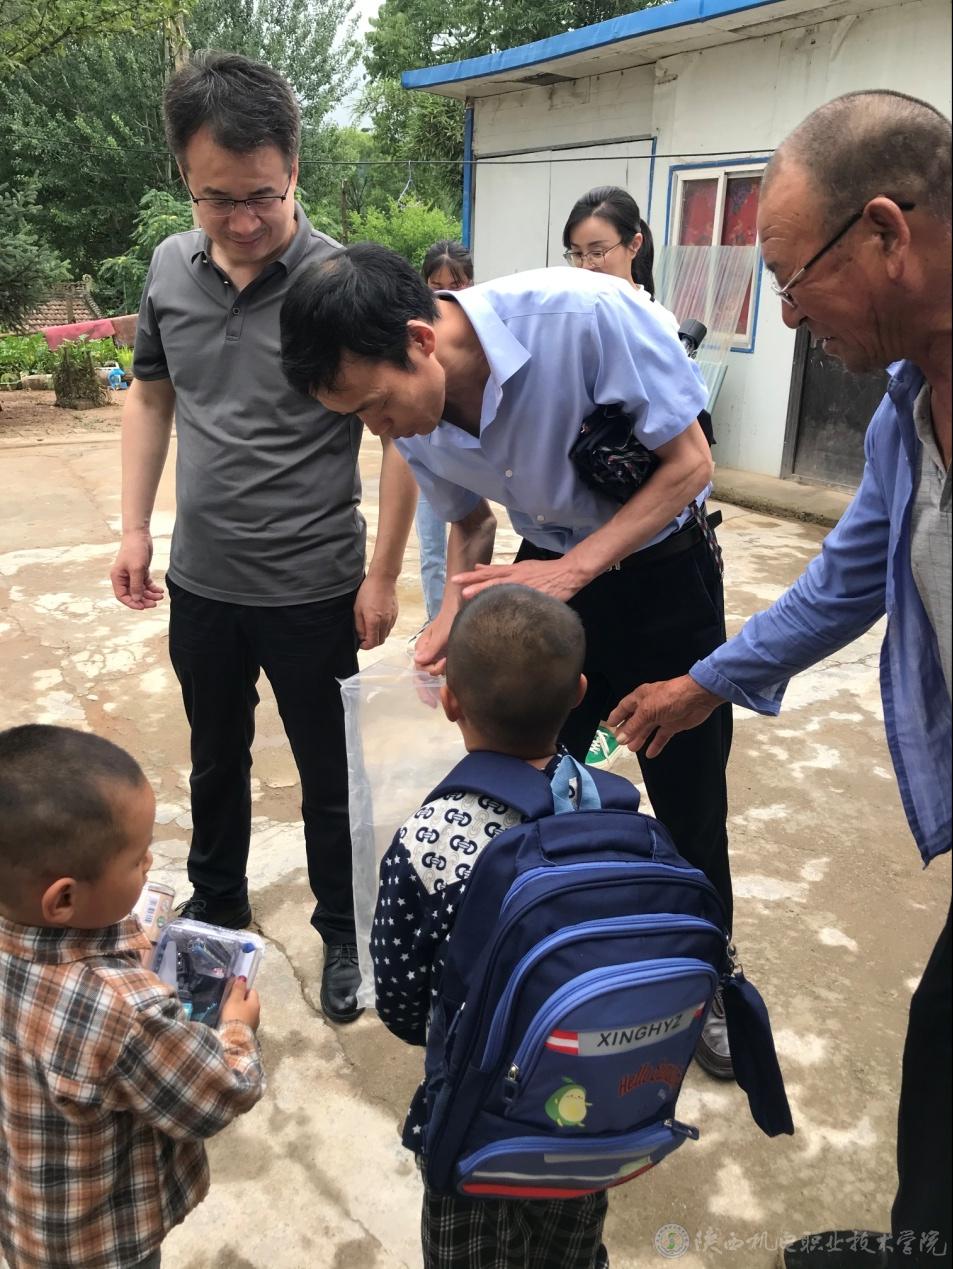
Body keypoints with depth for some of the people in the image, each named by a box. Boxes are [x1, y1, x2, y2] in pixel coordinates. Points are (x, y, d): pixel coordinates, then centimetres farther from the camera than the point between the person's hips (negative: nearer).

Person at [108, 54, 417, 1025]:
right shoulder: (169, 269, -1)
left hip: (313, 590, -4)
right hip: (201, 582, 5)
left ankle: (341, 932, 34)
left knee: (329, 776, 12)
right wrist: (135, 528, 6)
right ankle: (215, 903, 46)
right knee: (215, 760, 22)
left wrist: (382, 573, -12)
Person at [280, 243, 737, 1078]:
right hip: (550, 572, 4)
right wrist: (456, 612, -13)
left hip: (663, 566, -3)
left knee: (690, 800, 7)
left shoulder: (587, 316, -31)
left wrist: (573, 569, -29)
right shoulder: (412, 415, -13)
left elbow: (690, 462, -20)